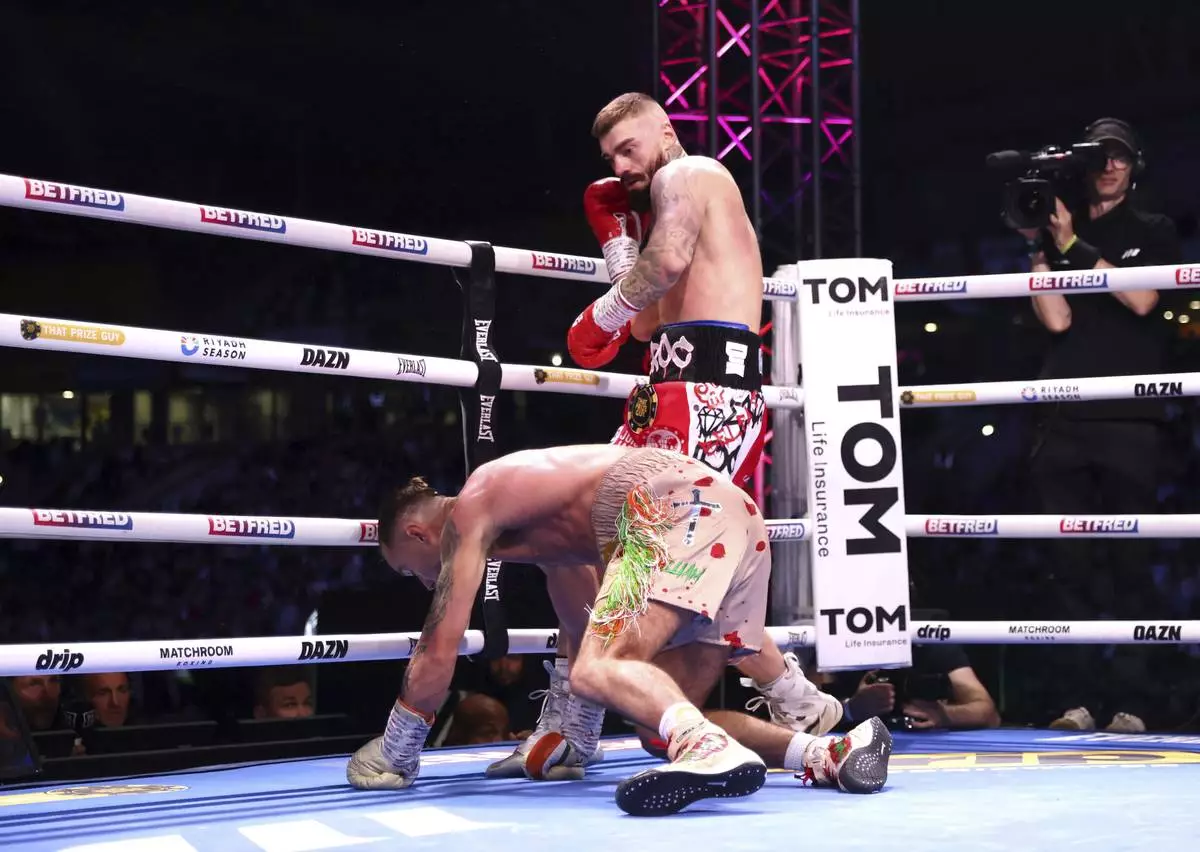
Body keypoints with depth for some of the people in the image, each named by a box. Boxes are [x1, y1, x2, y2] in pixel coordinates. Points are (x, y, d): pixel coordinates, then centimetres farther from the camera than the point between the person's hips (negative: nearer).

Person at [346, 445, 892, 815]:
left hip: (676, 508, -9)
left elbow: (438, 652, 2)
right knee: (660, 719, 9)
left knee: (597, 673, -22)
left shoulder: (468, 515, 7)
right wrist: (578, 741, 47)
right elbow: (586, 628, 40)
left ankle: (710, 750, -52)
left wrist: (393, 757, 12)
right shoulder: (533, 516, 33)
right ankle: (832, 753, -7)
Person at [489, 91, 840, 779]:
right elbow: (651, 324, 23)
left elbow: (670, 258, -22)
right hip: (677, 385, 11)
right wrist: (617, 238, 21)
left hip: (707, 382, -11)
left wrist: (602, 315, -8)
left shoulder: (684, 175, 1)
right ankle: (562, 727, 15)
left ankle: (797, 702, -9)